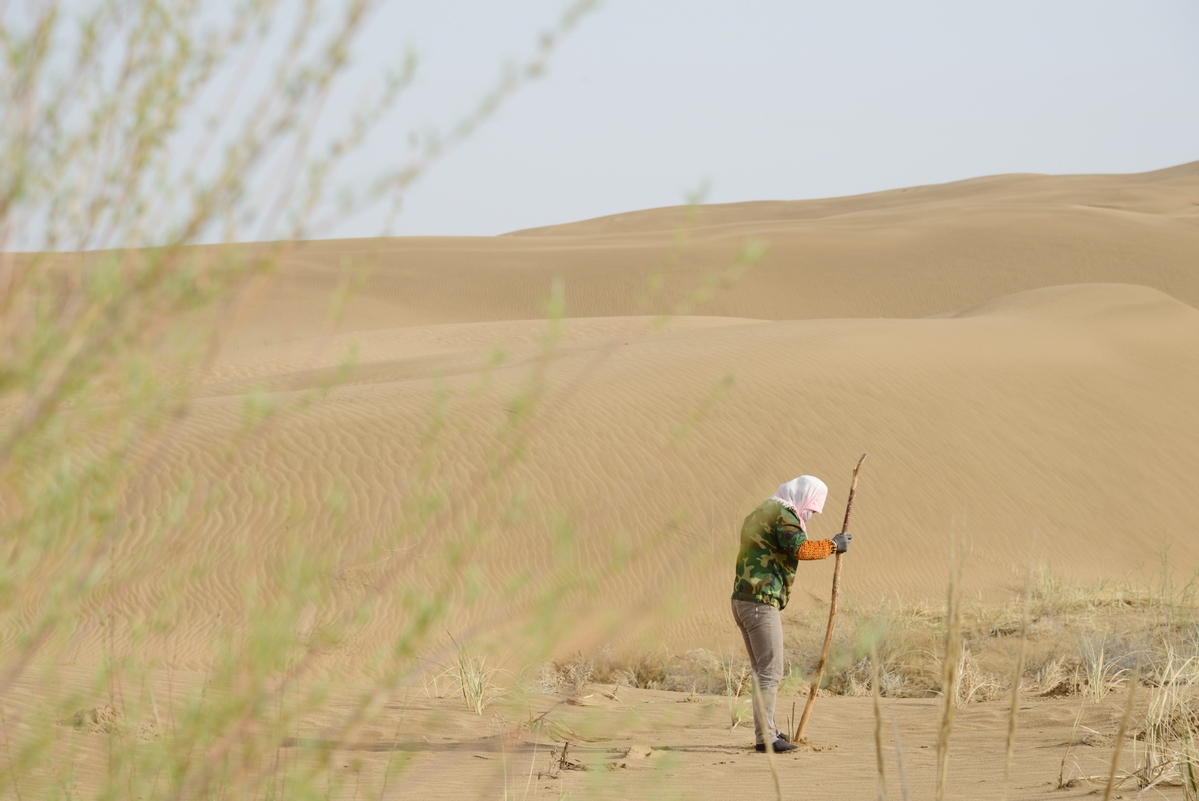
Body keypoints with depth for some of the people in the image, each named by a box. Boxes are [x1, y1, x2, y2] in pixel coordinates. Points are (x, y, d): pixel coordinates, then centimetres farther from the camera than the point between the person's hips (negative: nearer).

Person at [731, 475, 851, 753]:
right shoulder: (782, 514, -9)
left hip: (742, 601, 10)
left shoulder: (762, 512, 22)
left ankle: (766, 729, 24)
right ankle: (765, 737, -11)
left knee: (763, 671, 18)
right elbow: (801, 549, -23)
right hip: (761, 602, -10)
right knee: (770, 672, -9)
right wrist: (833, 545, -12)